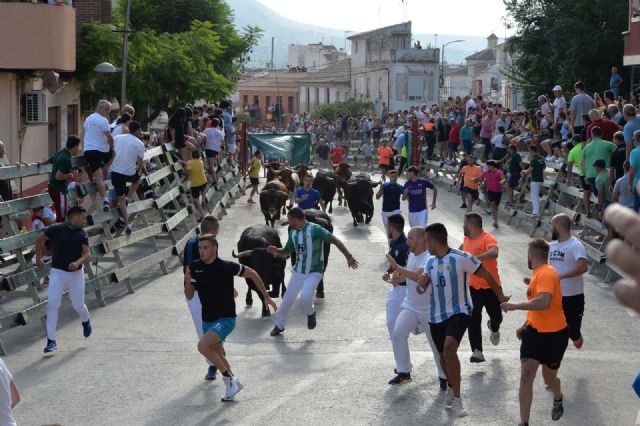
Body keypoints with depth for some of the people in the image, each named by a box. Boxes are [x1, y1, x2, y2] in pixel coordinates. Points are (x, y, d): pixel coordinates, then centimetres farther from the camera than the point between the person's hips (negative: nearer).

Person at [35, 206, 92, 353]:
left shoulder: (82, 235, 0)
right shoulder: (56, 229, -6)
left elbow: (88, 255, -8)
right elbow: (41, 239, 10)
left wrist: (77, 263, -28)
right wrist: (38, 258, 14)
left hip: (76, 273, 2)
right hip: (58, 272, -1)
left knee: (78, 305, 7)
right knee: (52, 304, -13)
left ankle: (86, 321, 44)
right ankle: (51, 340, -10)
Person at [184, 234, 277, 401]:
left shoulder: (227, 267, -15)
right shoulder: (195, 268, -4)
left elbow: (252, 274, -1)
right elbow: (189, 296, -2)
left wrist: (266, 296, 4)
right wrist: (188, 282, -24)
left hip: (226, 319, -6)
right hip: (207, 320, 6)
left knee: (203, 345, -25)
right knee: (218, 355, 17)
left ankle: (228, 378, -10)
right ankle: (232, 383, 39)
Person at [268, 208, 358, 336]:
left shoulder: (314, 229, -19)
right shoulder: (293, 233, 3)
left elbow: (334, 240, -18)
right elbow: (287, 252, 14)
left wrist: (348, 256, -25)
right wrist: (276, 251, -7)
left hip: (314, 273, -6)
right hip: (298, 271, 6)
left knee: (305, 296, -26)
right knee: (287, 300, 6)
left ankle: (311, 313, 7)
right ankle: (279, 326, 27)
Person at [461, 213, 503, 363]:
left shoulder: (488, 238, -19)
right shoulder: (467, 239, 3)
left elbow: (494, 253, -42)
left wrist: (475, 257, -47)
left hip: (491, 287, -4)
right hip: (473, 287, 4)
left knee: (496, 317, 11)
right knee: (473, 320, -7)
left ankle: (494, 328, 48)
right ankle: (477, 352, -7)